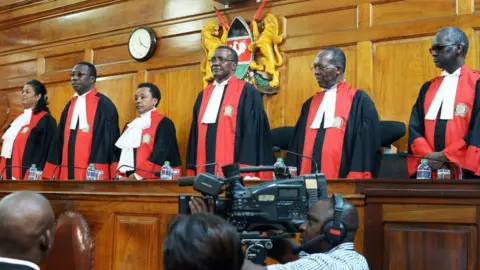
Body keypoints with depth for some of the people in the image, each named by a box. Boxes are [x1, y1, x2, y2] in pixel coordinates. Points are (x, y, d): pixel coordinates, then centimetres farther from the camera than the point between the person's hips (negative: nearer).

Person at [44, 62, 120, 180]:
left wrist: (114, 175, -11)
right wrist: (51, 172, 10)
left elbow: (112, 140, -6)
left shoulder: (105, 105, -3)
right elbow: (60, 139, 17)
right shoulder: (70, 105, 17)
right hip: (67, 173, 6)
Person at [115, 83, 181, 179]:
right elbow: (121, 153, 16)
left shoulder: (164, 124, -4)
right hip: (128, 179, 7)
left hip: (153, 180, -6)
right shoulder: (131, 125, 18)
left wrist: (138, 176, -20)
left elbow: (160, 155, -15)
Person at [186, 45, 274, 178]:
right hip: (203, 171, 6)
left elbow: (252, 132, -9)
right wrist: (192, 171, 9)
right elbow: (195, 133, 17)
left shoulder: (247, 92, -2)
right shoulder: (203, 95, 16)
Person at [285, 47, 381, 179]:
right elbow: (297, 144, 15)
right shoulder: (310, 104, 15)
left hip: (341, 183, -5)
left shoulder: (360, 101, -3)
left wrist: (356, 183, -15)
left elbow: (368, 144, -8)